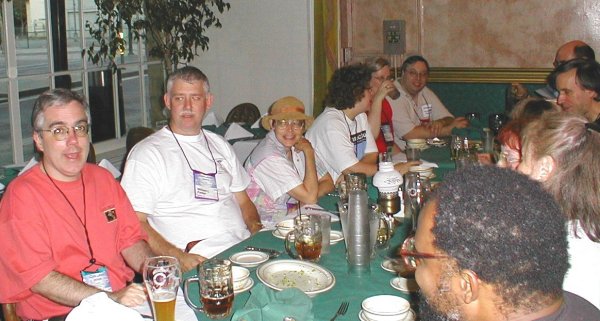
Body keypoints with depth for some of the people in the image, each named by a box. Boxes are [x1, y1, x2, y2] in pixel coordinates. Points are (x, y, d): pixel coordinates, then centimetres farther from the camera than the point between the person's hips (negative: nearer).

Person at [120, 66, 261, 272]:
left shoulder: (219, 145, 20)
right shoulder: (147, 153, 0)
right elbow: (135, 222, -6)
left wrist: (257, 228, 2)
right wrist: (179, 257, -19)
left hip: (245, 247, 6)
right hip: (199, 262, -5)